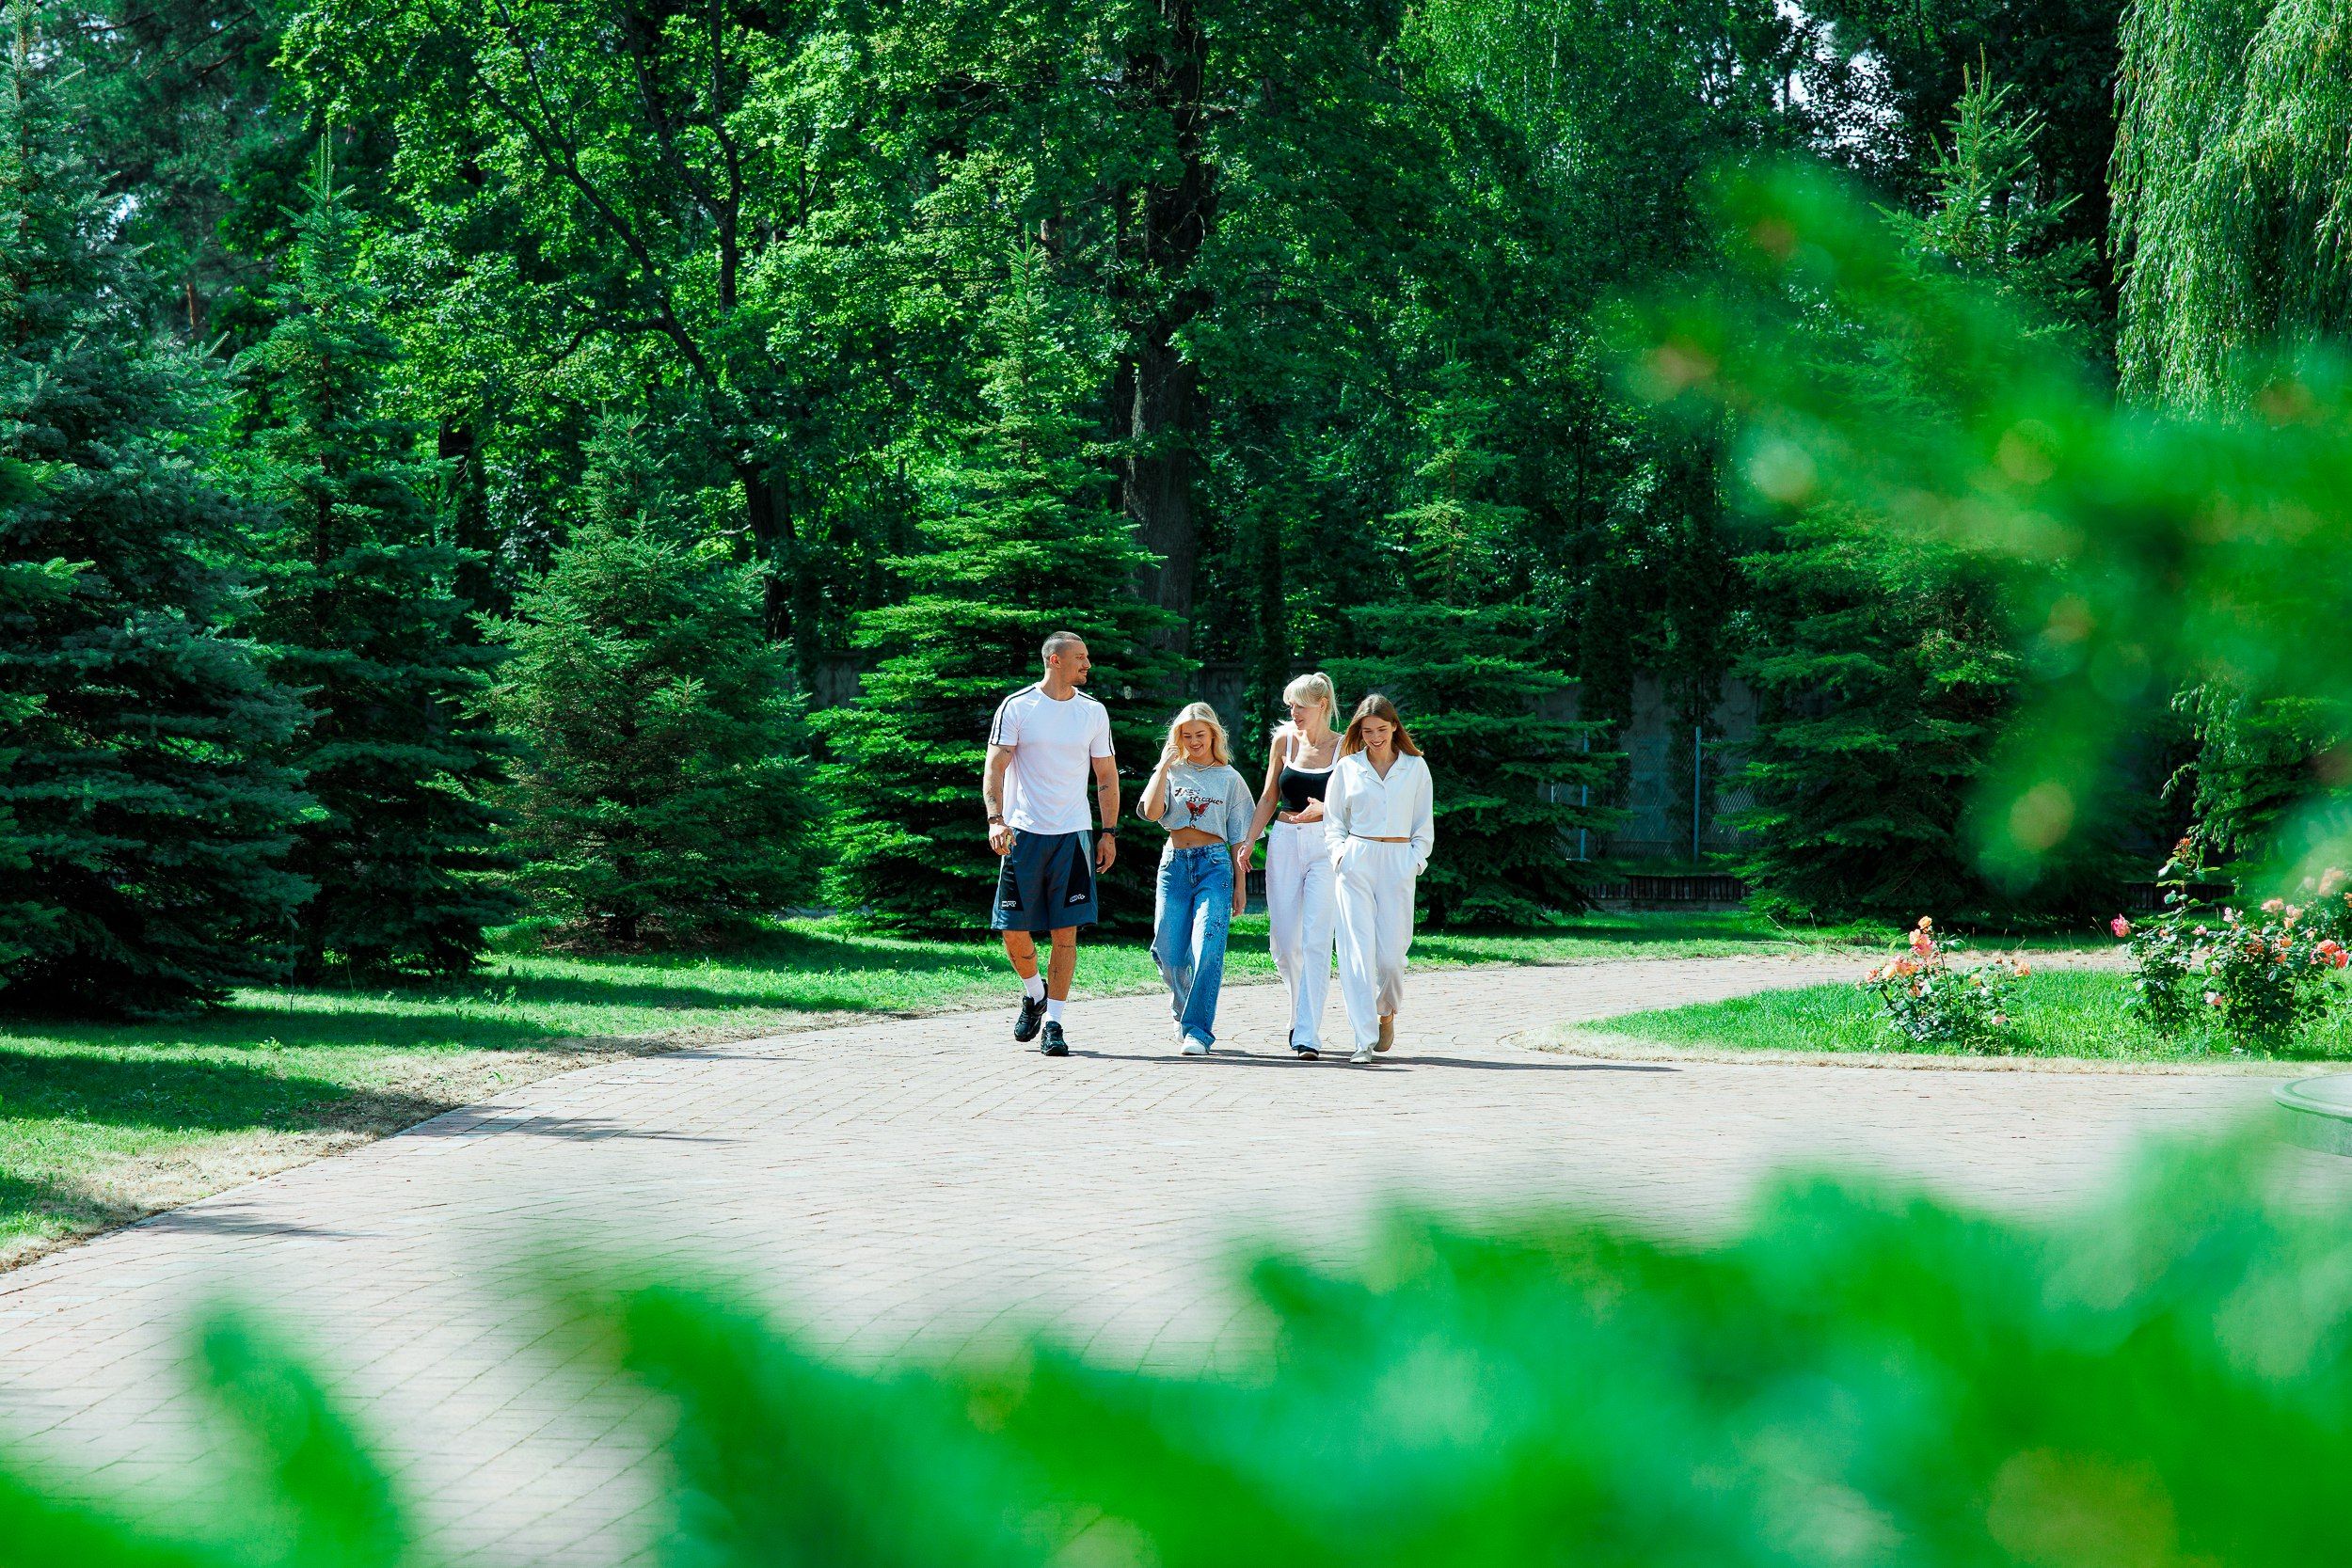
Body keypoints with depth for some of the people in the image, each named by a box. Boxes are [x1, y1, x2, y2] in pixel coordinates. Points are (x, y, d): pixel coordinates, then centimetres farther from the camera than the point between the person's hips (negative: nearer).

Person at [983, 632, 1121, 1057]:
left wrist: (1109, 833, 8)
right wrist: (995, 819, -18)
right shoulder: (1016, 707, -2)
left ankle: (1054, 1022, 1)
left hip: (1072, 836, 2)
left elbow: (1107, 776, 14)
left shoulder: (1094, 712, 8)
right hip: (1024, 832, -2)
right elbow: (994, 768, -5)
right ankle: (1034, 993, 28)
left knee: (1066, 931, -5)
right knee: (1014, 930, -1)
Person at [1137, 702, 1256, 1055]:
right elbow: (1152, 812, -7)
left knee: (1207, 949, -15)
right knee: (1169, 953, -2)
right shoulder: (1172, 772, 11)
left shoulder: (1229, 779, 10)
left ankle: (1198, 1030, -15)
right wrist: (1164, 765, -5)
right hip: (1174, 864, 2)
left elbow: (1239, 837, 11)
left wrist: (1240, 885, 6)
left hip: (1214, 864, -2)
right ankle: (1183, 1013, 26)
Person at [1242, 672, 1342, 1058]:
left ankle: (1308, 1035, -16)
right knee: (1284, 943, 5)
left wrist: (1324, 809, -18)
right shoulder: (1284, 740, 8)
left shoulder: (1343, 748, -2)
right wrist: (1248, 843, 8)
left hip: (1326, 847, -4)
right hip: (1284, 844, 4)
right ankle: (1301, 1016, 27)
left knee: (1315, 942, -13)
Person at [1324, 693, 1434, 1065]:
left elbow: (1424, 824, 12)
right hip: (1356, 863, 0)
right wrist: (1339, 851, -1)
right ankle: (1365, 1040, -12)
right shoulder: (1348, 767, 8)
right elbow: (1333, 820, 15)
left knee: (1391, 951, -6)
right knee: (1358, 949, -10)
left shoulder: (1415, 767, 9)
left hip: (1398, 863, 0)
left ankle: (1386, 1013, 26)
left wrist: (1416, 859, -1)